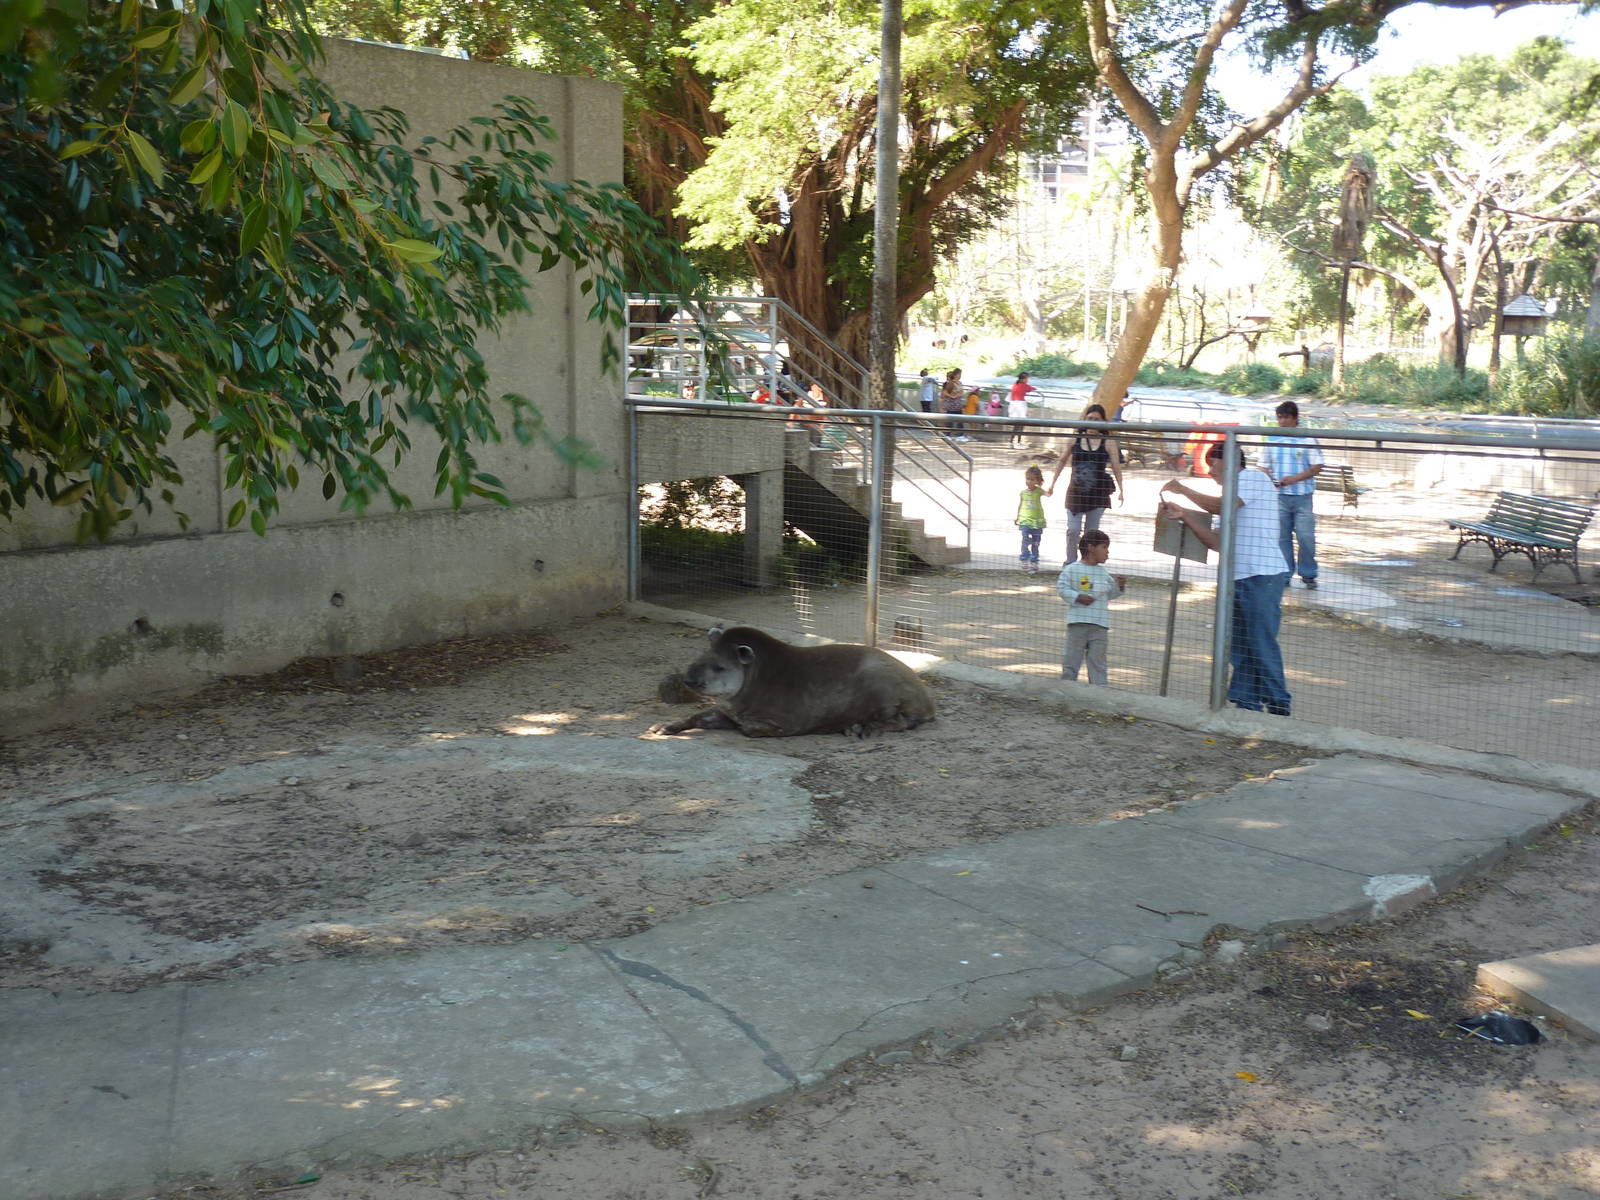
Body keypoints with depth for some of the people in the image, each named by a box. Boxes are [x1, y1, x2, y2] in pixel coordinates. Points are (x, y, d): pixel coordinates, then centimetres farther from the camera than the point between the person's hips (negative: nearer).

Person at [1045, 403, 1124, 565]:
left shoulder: (1108, 442, -3)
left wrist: (1120, 490, -9)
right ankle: (1070, 564, 7)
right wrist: (1052, 484, 12)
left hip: (1097, 494, -1)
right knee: (1073, 530, -4)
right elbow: (1062, 461, 11)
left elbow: (1116, 467, -2)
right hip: (1076, 491, 1)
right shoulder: (1075, 439, 0)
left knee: (1091, 533, 6)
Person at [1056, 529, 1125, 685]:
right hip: (1077, 622, -4)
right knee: (1072, 658, 3)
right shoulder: (1073, 570, -3)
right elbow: (1061, 588, -5)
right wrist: (1077, 597, -16)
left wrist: (1120, 586, 4)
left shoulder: (1103, 572, 14)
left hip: (1100, 625, 4)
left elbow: (1110, 594, 22)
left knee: (1097, 660, 4)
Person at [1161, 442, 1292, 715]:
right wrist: (1184, 515, 6)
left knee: (1261, 644, -8)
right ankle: (1247, 705, 14)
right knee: (1238, 647, 8)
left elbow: (1221, 507, -17)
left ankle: (1279, 709, 0)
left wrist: (1184, 490, -5)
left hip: (1263, 575, -9)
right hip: (1238, 578, 9)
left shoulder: (1253, 477, -1)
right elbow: (1219, 543, 13)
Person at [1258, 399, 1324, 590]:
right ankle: (1285, 574, 14)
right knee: (1281, 536, 5)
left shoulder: (1307, 440, 0)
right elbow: (1264, 467, 14)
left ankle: (1308, 575, 9)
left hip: (1302, 497, -3)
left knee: (1306, 536, -3)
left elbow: (1317, 467, -3)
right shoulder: (1271, 441, 10)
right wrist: (1268, 479, -8)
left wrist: (1295, 478, -16)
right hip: (1279, 496, 3)